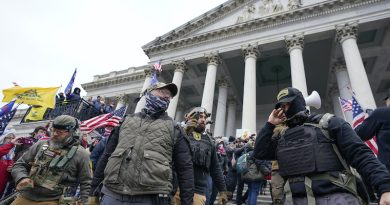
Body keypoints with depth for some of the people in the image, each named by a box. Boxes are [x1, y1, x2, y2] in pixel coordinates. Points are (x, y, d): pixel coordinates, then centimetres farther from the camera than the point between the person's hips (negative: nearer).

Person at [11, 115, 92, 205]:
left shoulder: (81, 154, -8)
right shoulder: (40, 145, 3)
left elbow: (85, 182, -3)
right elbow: (20, 164, 10)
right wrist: (22, 178, -10)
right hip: (25, 197, 4)